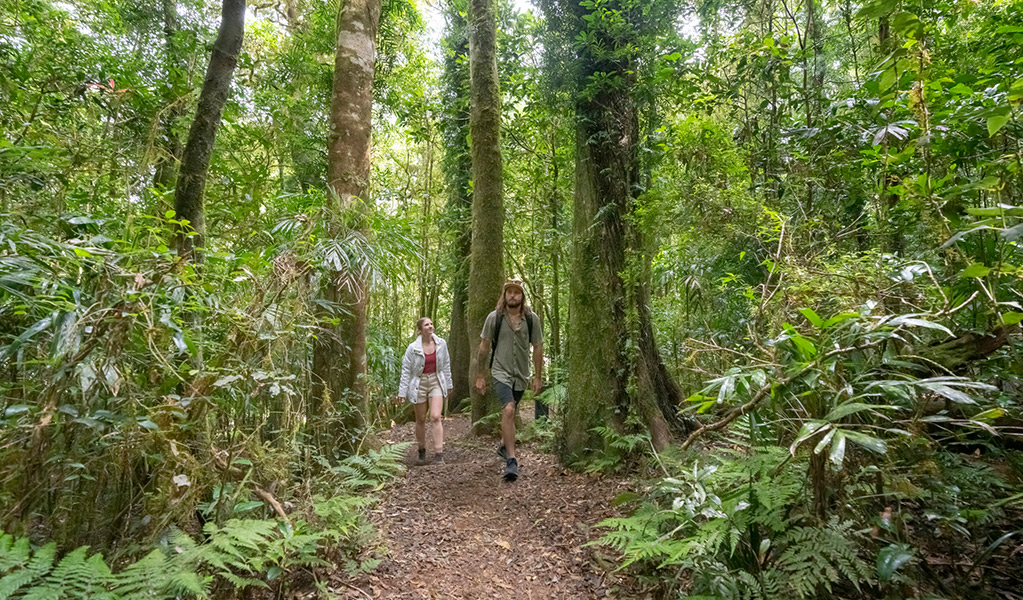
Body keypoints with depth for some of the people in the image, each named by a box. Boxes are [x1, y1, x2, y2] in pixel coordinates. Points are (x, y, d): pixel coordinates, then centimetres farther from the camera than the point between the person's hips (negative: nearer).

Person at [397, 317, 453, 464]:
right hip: (419, 384, -1)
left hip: (436, 382, 1)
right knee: (421, 419, 11)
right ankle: (421, 451, 30)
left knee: (435, 417, -11)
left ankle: (439, 454, -9)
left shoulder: (441, 344, -3)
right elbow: (406, 370, -5)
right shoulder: (413, 348, -10)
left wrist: (448, 384, 13)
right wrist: (402, 392, -6)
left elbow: (446, 365, 9)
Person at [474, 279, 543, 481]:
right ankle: (511, 460, -17)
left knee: (510, 412, 18)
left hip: (521, 374, 3)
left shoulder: (532, 319, -2)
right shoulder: (494, 317, -6)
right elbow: (484, 347, 0)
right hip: (501, 372, -3)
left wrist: (538, 377, 4)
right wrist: (479, 376, 1)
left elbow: (538, 348, 5)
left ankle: (504, 446, 43)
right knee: (508, 410, -22)